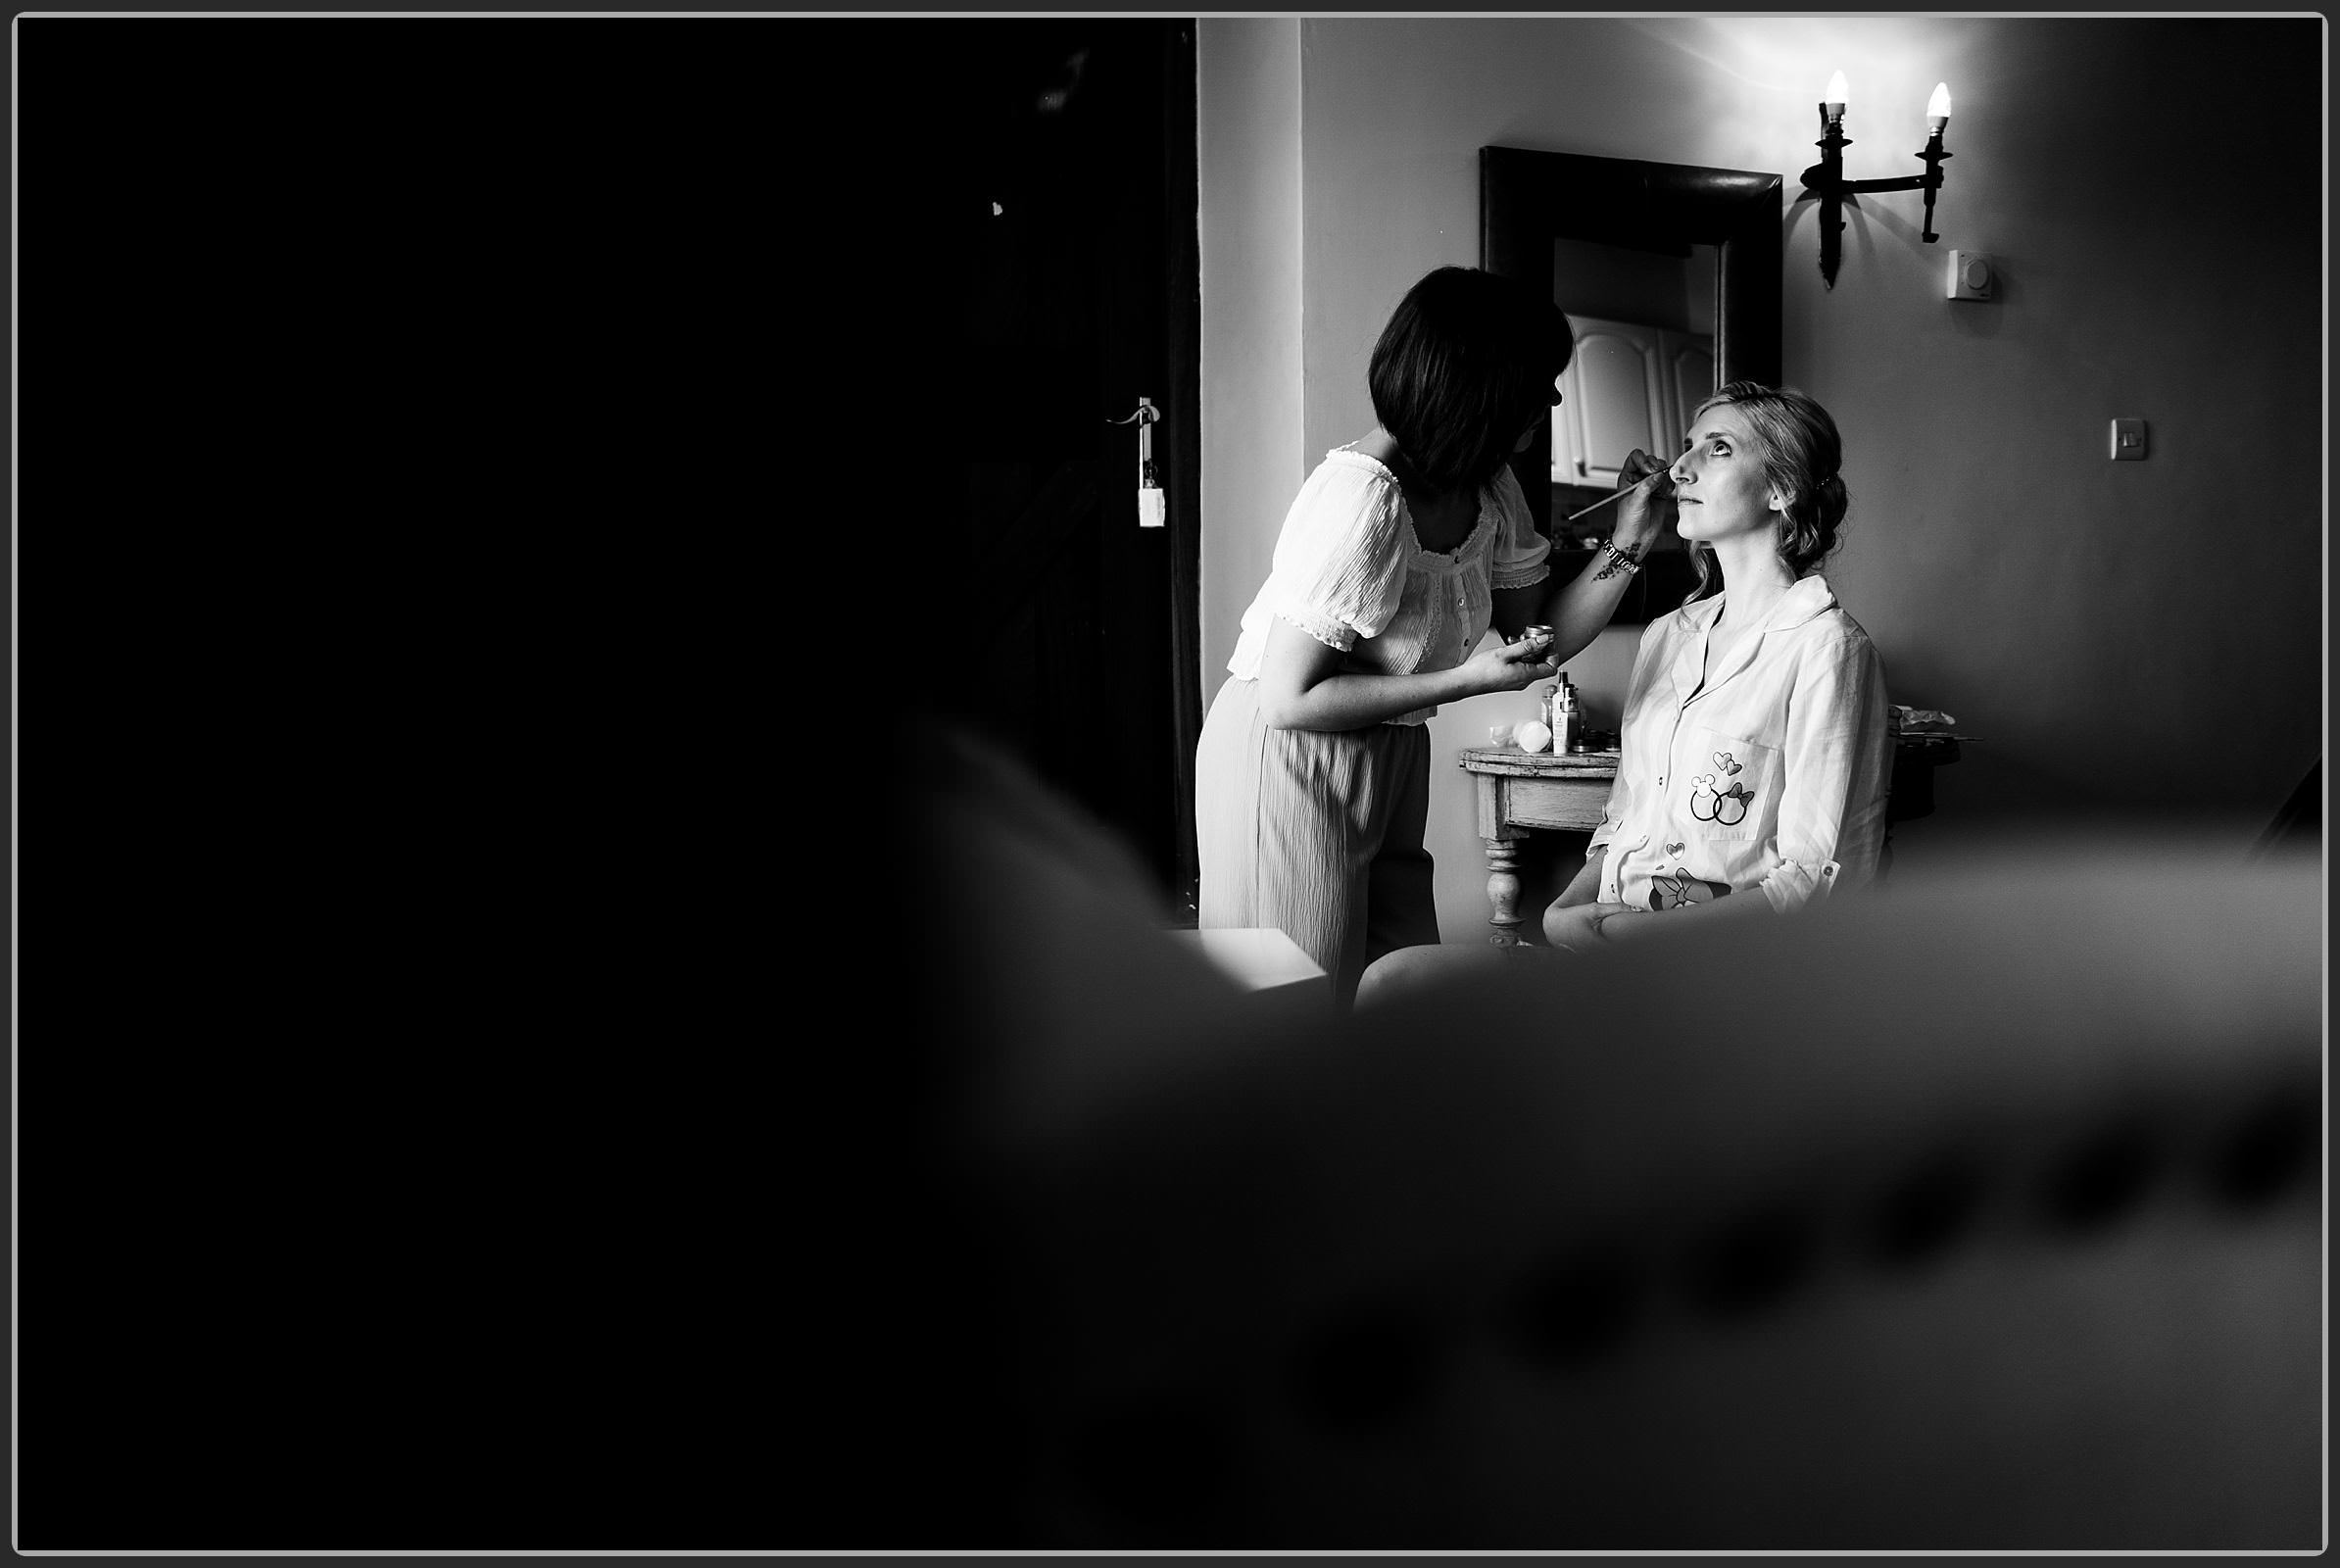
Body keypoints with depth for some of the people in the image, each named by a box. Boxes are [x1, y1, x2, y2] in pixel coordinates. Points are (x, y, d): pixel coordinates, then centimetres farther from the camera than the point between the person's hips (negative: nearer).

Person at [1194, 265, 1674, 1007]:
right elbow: (1289, 698, -24)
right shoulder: (1361, 496, -25)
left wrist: (1626, 546, -7)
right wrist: (1467, 680, -23)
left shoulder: (1490, 489, 1)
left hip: (1390, 762, 8)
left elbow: (1538, 637, 6)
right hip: (1288, 760, -8)